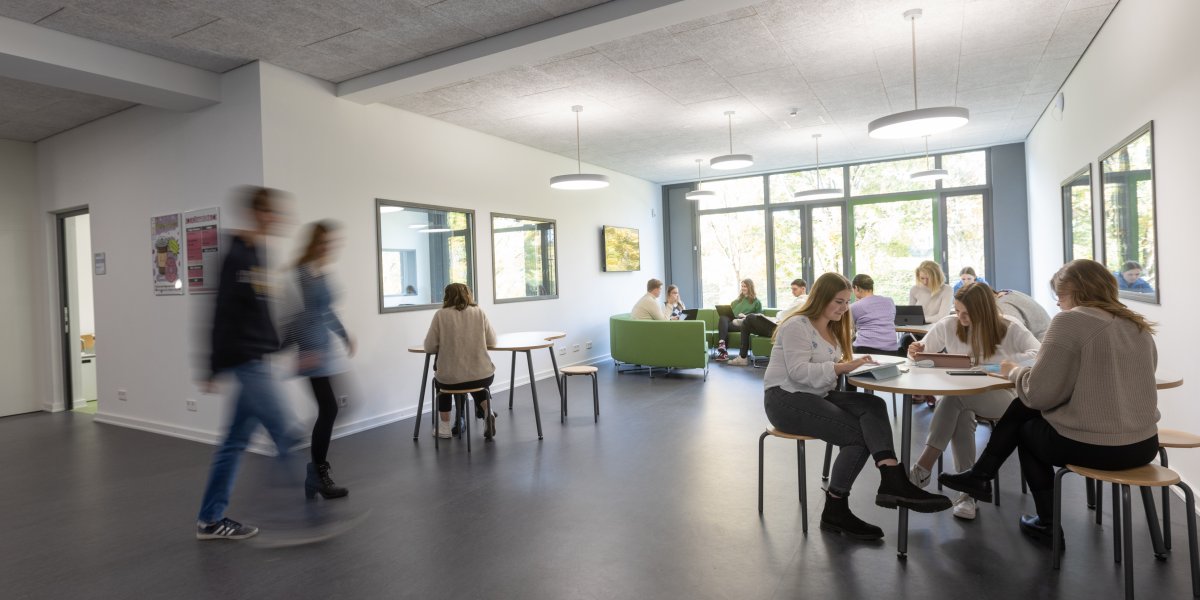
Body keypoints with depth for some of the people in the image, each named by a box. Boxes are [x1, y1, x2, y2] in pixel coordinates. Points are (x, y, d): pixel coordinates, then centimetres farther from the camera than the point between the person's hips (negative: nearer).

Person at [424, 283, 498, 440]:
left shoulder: (441, 314, -3)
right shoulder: (479, 312, 3)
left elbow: (429, 347, -2)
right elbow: (492, 341, 7)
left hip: (450, 379, -1)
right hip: (483, 376, 1)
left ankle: (444, 427, 33)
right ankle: (487, 411, 11)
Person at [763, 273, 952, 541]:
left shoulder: (832, 328, 20)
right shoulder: (797, 325, -10)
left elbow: (827, 368, 12)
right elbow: (798, 371, -21)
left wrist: (853, 364, -7)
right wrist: (841, 367, -28)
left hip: (817, 396, 8)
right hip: (786, 399, -8)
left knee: (873, 406, -20)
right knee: (858, 434, -21)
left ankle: (892, 483, -31)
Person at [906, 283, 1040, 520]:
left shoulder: (1010, 328, -3)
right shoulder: (949, 325, 2)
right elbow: (922, 353, 13)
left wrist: (1002, 361, -27)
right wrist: (916, 352, -11)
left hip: (1003, 396, -2)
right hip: (962, 398, 2)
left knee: (955, 396, -37)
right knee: (961, 414, -38)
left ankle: (923, 468, -38)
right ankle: (968, 490, -35)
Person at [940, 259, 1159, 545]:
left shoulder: (1070, 321, -14)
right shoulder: (1139, 326, 9)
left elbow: (1038, 393, -18)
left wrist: (1014, 371, 3)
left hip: (1092, 446, -7)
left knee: (1026, 428, 24)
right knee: (1021, 408, 20)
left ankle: (1049, 524, 34)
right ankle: (980, 476, 30)